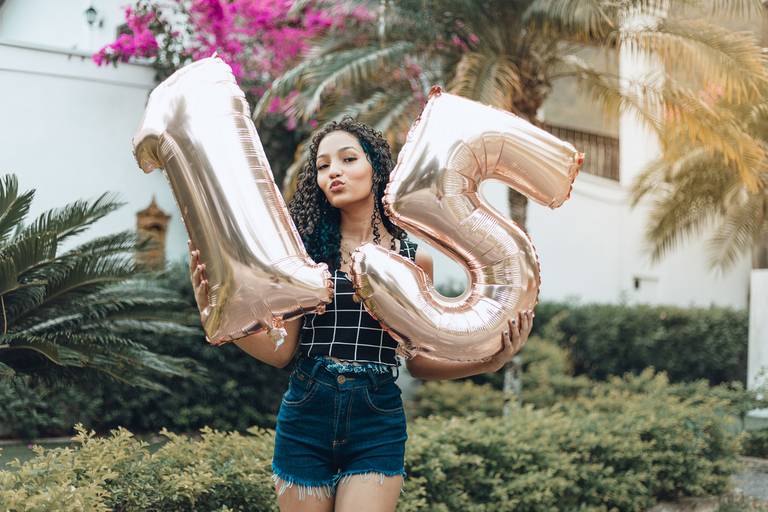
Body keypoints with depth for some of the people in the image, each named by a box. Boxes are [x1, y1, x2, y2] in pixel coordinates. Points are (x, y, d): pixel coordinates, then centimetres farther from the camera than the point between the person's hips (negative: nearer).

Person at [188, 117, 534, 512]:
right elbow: (281, 350, -4)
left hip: (377, 424, 0)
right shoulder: (306, 248, -1)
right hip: (303, 421, 1)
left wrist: (486, 361, -8)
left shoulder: (414, 259, 1)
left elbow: (417, 361, 8)